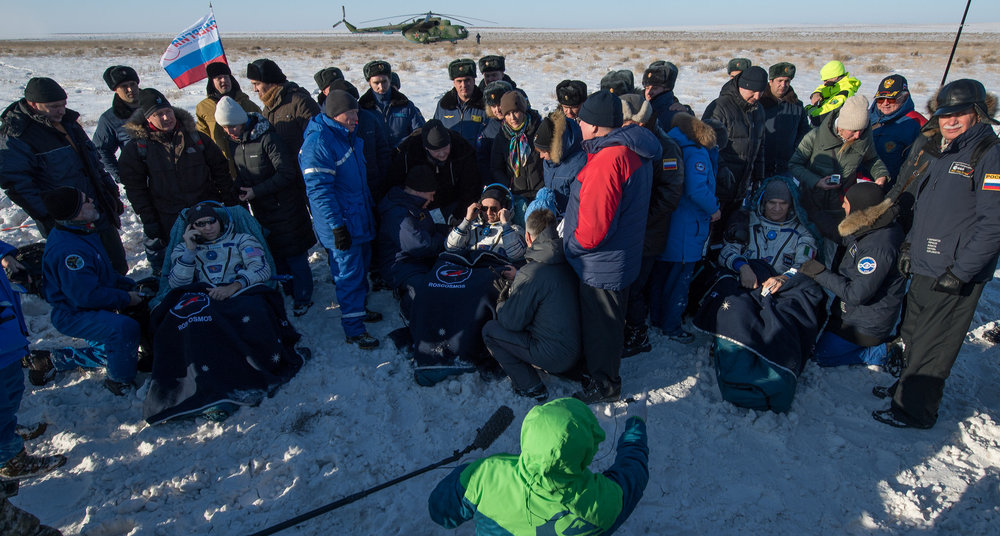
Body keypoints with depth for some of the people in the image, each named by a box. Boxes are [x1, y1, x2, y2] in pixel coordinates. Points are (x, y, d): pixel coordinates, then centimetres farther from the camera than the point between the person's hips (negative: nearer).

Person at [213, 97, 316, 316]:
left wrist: (256, 191, -19)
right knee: (275, 255, 13)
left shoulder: (265, 137, -18)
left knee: (295, 256, 0)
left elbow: (287, 172, -20)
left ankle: (302, 298, 13)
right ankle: (289, 291, 28)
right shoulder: (232, 142, 4)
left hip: (285, 206, -7)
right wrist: (240, 191, -2)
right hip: (261, 210, 7)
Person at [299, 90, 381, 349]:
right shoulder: (318, 143, -19)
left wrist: (371, 206, 23)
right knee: (349, 272, -3)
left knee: (362, 266, 19)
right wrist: (336, 225, -23)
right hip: (342, 225, -9)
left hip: (360, 219, 9)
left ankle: (358, 308, 37)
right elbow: (319, 190, -22)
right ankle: (353, 328, 9)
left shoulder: (347, 135, 11)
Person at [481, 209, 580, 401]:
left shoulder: (531, 273, -25)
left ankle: (531, 387, 5)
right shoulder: (568, 262, -2)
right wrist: (519, 277, 26)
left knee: (490, 330, 4)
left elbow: (512, 322, -15)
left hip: (556, 357, -8)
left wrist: (501, 302, 6)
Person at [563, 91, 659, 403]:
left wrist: (574, 243, -12)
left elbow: (594, 225, -31)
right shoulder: (634, 151, 4)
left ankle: (604, 384, 29)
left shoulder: (608, 160, -29)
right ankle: (596, 366, 47)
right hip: (622, 257, 10)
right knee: (602, 320, 26)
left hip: (602, 265, -10)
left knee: (600, 325, 9)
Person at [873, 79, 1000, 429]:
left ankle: (914, 411, 15)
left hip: (957, 275, -7)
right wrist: (910, 244, 15)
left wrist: (960, 272, -19)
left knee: (932, 346, 2)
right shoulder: (933, 150, 11)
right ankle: (909, 386, 38)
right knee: (913, 333, 20)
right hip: (924, 266, 8)